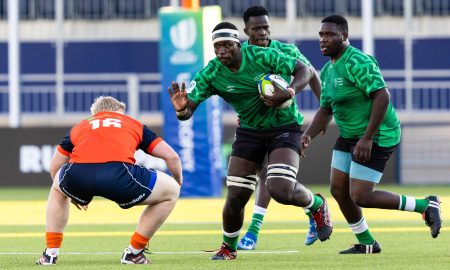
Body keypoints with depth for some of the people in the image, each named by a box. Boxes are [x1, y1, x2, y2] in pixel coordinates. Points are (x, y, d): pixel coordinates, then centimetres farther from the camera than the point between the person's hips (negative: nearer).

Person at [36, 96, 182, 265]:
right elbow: (172, 157, 29)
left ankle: (50, 253, 32)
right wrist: (178, 181, 51)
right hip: (118, 174, -3)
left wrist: (72, 195, 63)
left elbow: (54, 167, 44)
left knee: (58, 189, 41)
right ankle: (134, 252, 24)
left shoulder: (79, 127, 36)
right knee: (170, 192, 21)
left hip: (76, 175, 3)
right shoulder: (133, 124, 31)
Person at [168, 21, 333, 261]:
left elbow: (304, 70, -11)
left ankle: (317, 206, 12)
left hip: (284, 126, -3)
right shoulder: (211, 74, -13)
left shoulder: (262, 57, -21)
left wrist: (289, 93, -30)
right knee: (236, 196, -3)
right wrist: (181, 110, -41)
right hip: (249, 131, 3)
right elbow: (188, 110, -15)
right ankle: (229, 248, 23)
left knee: (281, 190, -22)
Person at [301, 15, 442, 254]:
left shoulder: (357, 62, -21)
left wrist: (367, 138, -29)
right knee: (338, 190, 7)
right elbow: (325, 110, 18)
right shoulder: (327, 70, 10)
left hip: (377, 137, -10)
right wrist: (308, 135, 1)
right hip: (349, 136, 10)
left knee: (360, 197, -12)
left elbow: (382, 96, -28)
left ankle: (425, 206, 2)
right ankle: (366, 244, 23)